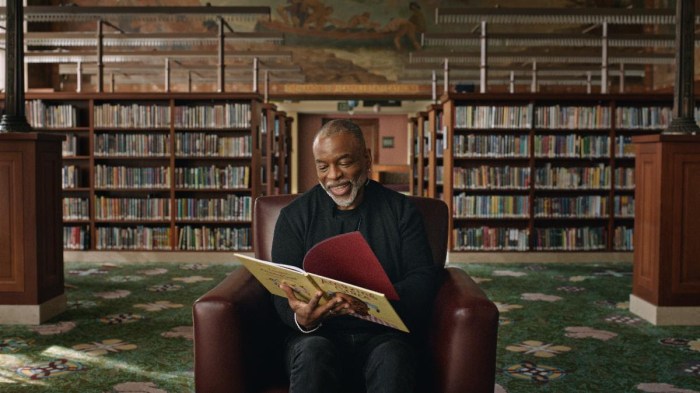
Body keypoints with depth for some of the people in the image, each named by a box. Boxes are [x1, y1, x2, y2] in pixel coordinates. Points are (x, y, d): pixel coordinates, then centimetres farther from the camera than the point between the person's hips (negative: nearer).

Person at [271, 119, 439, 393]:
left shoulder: (401, 210, 7)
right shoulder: (295, 216, 7)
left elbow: (423, 278, -1)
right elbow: (283, 291, 1)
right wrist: (300, 318, -25)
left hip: (384, 336, 0)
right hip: (318, 335, 1)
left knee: (393, 357, -34)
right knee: (312, 351, -34)